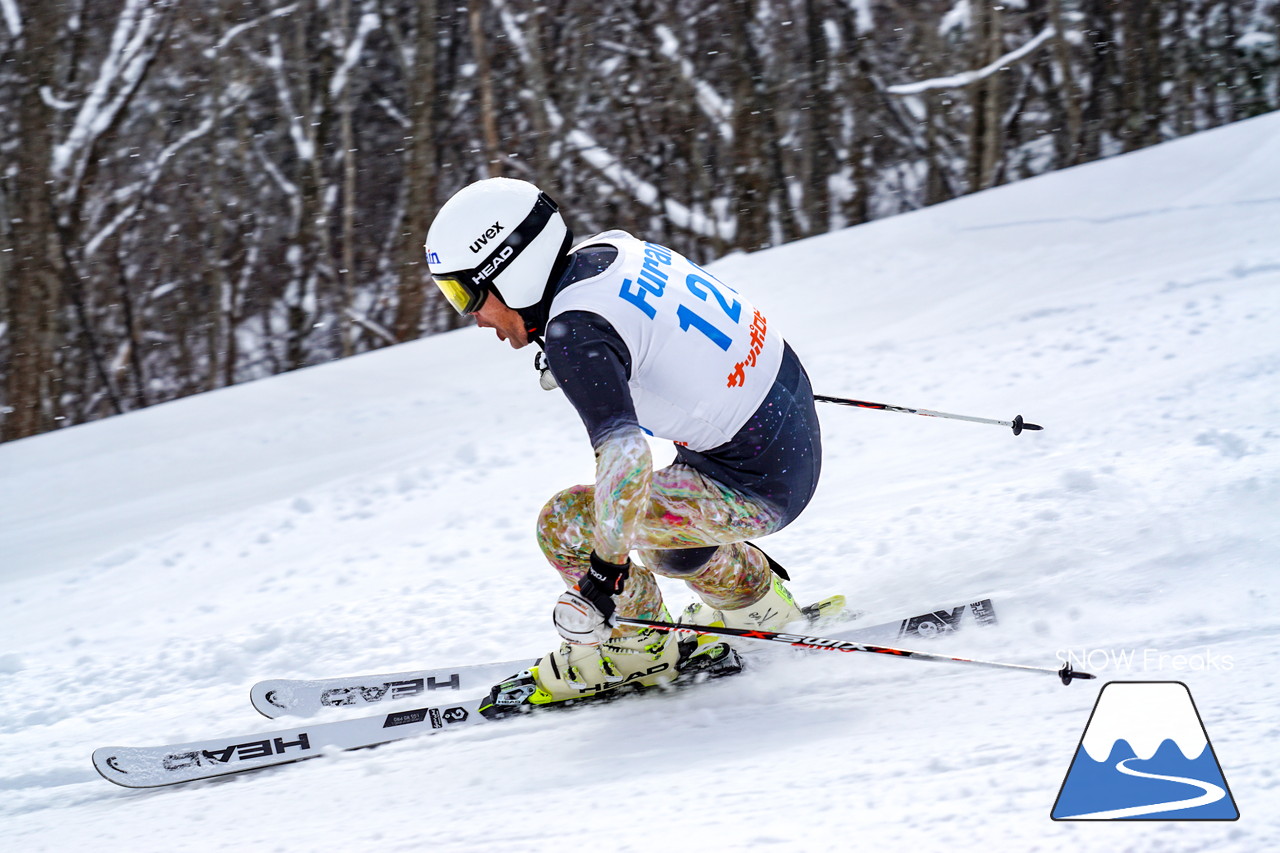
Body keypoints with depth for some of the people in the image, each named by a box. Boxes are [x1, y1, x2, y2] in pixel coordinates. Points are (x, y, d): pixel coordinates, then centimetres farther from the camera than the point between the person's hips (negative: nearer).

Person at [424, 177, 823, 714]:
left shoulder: (575, 335, -23)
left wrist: (605, 569, -27)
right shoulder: (612, 249, 3)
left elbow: (625, 454, -33)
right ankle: (759, 602, 45)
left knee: (566, 523, -6)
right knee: (655, 515, 29)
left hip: (758, 487, -9)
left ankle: (638, 651, 12)